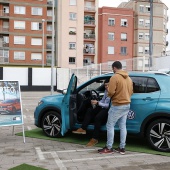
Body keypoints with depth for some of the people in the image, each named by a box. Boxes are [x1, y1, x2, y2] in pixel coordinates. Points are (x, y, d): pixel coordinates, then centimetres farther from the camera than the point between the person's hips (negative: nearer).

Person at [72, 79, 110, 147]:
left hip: (108, 109, -10)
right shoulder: (106, 91, 9)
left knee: (98, 117, -31)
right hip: (103, 108, 10)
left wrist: (98, 103, -30)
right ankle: (83, 129, -3)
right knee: (89, 110, 2)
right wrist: (95, 102, -4)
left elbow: (108, 105, -25)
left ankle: (95, 139, -22)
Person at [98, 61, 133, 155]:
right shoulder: (128, 78, 10)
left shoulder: (114, 77, -15)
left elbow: (111, 92, -19)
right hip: (127, 105, 8)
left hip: (117, 106, -8)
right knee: (123, 126, 11)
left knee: (110, 126, 1)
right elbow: (131, 92, 15)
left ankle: (109, 148, 5)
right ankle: (122, 148, 15)